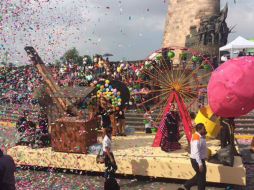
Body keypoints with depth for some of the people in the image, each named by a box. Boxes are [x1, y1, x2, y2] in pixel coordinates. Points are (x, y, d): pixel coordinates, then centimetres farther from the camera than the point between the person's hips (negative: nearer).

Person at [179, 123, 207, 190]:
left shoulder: (200, 136, 7)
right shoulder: (196, 139, -24)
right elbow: (196, 153, -27)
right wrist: (200, 164, -27)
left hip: (200, 160, 10)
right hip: (197, 161, -10)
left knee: (199, 176, 21)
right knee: (201, 178, 4)